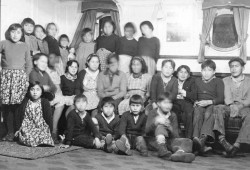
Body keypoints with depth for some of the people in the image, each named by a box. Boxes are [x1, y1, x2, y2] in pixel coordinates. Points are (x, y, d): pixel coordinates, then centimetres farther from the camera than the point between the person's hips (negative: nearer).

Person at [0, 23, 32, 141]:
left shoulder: (24, 46, 11)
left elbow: (29, 65, 12)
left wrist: (25, 77, 2)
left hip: (21, 77, 0)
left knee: (19, 105, -7)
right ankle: (10, 132, 4)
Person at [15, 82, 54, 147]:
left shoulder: (45, 102, -1)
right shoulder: (25, 102, 4)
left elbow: (49, 118, 2)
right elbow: (18, 116, 11)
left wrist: (49, 131, -1)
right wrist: (18, 129, 8)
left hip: (41, 127, -1)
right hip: (27, 127, 1)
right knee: (28, 140, -24)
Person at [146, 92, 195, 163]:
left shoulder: (173, 115, 9)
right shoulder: (153, 113, 4)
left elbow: (176, 136, 1)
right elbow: (147, 130, -9)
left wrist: (170, 127, -21)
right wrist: (155, 122, -27)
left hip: (169, 142, 3)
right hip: (156, 141, -3)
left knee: (187, 141, -19)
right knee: (160, 127, -30)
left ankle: (179, 153, -55)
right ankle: (162, 150, -53)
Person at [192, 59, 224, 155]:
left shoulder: (218, 81, 12)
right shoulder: (197, 81, 24)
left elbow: (221, 99, 0)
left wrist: (209, 102, -16)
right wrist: (195, 102, -3)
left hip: (213, 105, -2)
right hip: (200, 105, 3)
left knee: (208, 113, -38)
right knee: (197, 112, -35)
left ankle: (203, 138, -60)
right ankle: (196, 138, -54)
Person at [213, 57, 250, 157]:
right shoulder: (225, 81, 18)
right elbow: (227, 99, 4)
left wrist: (239, 106, -20)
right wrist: (231, 105, -20)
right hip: (229, 108, 1)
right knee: (218, 109, -31)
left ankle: (237, 145, -41)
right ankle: (221, 139, -44)